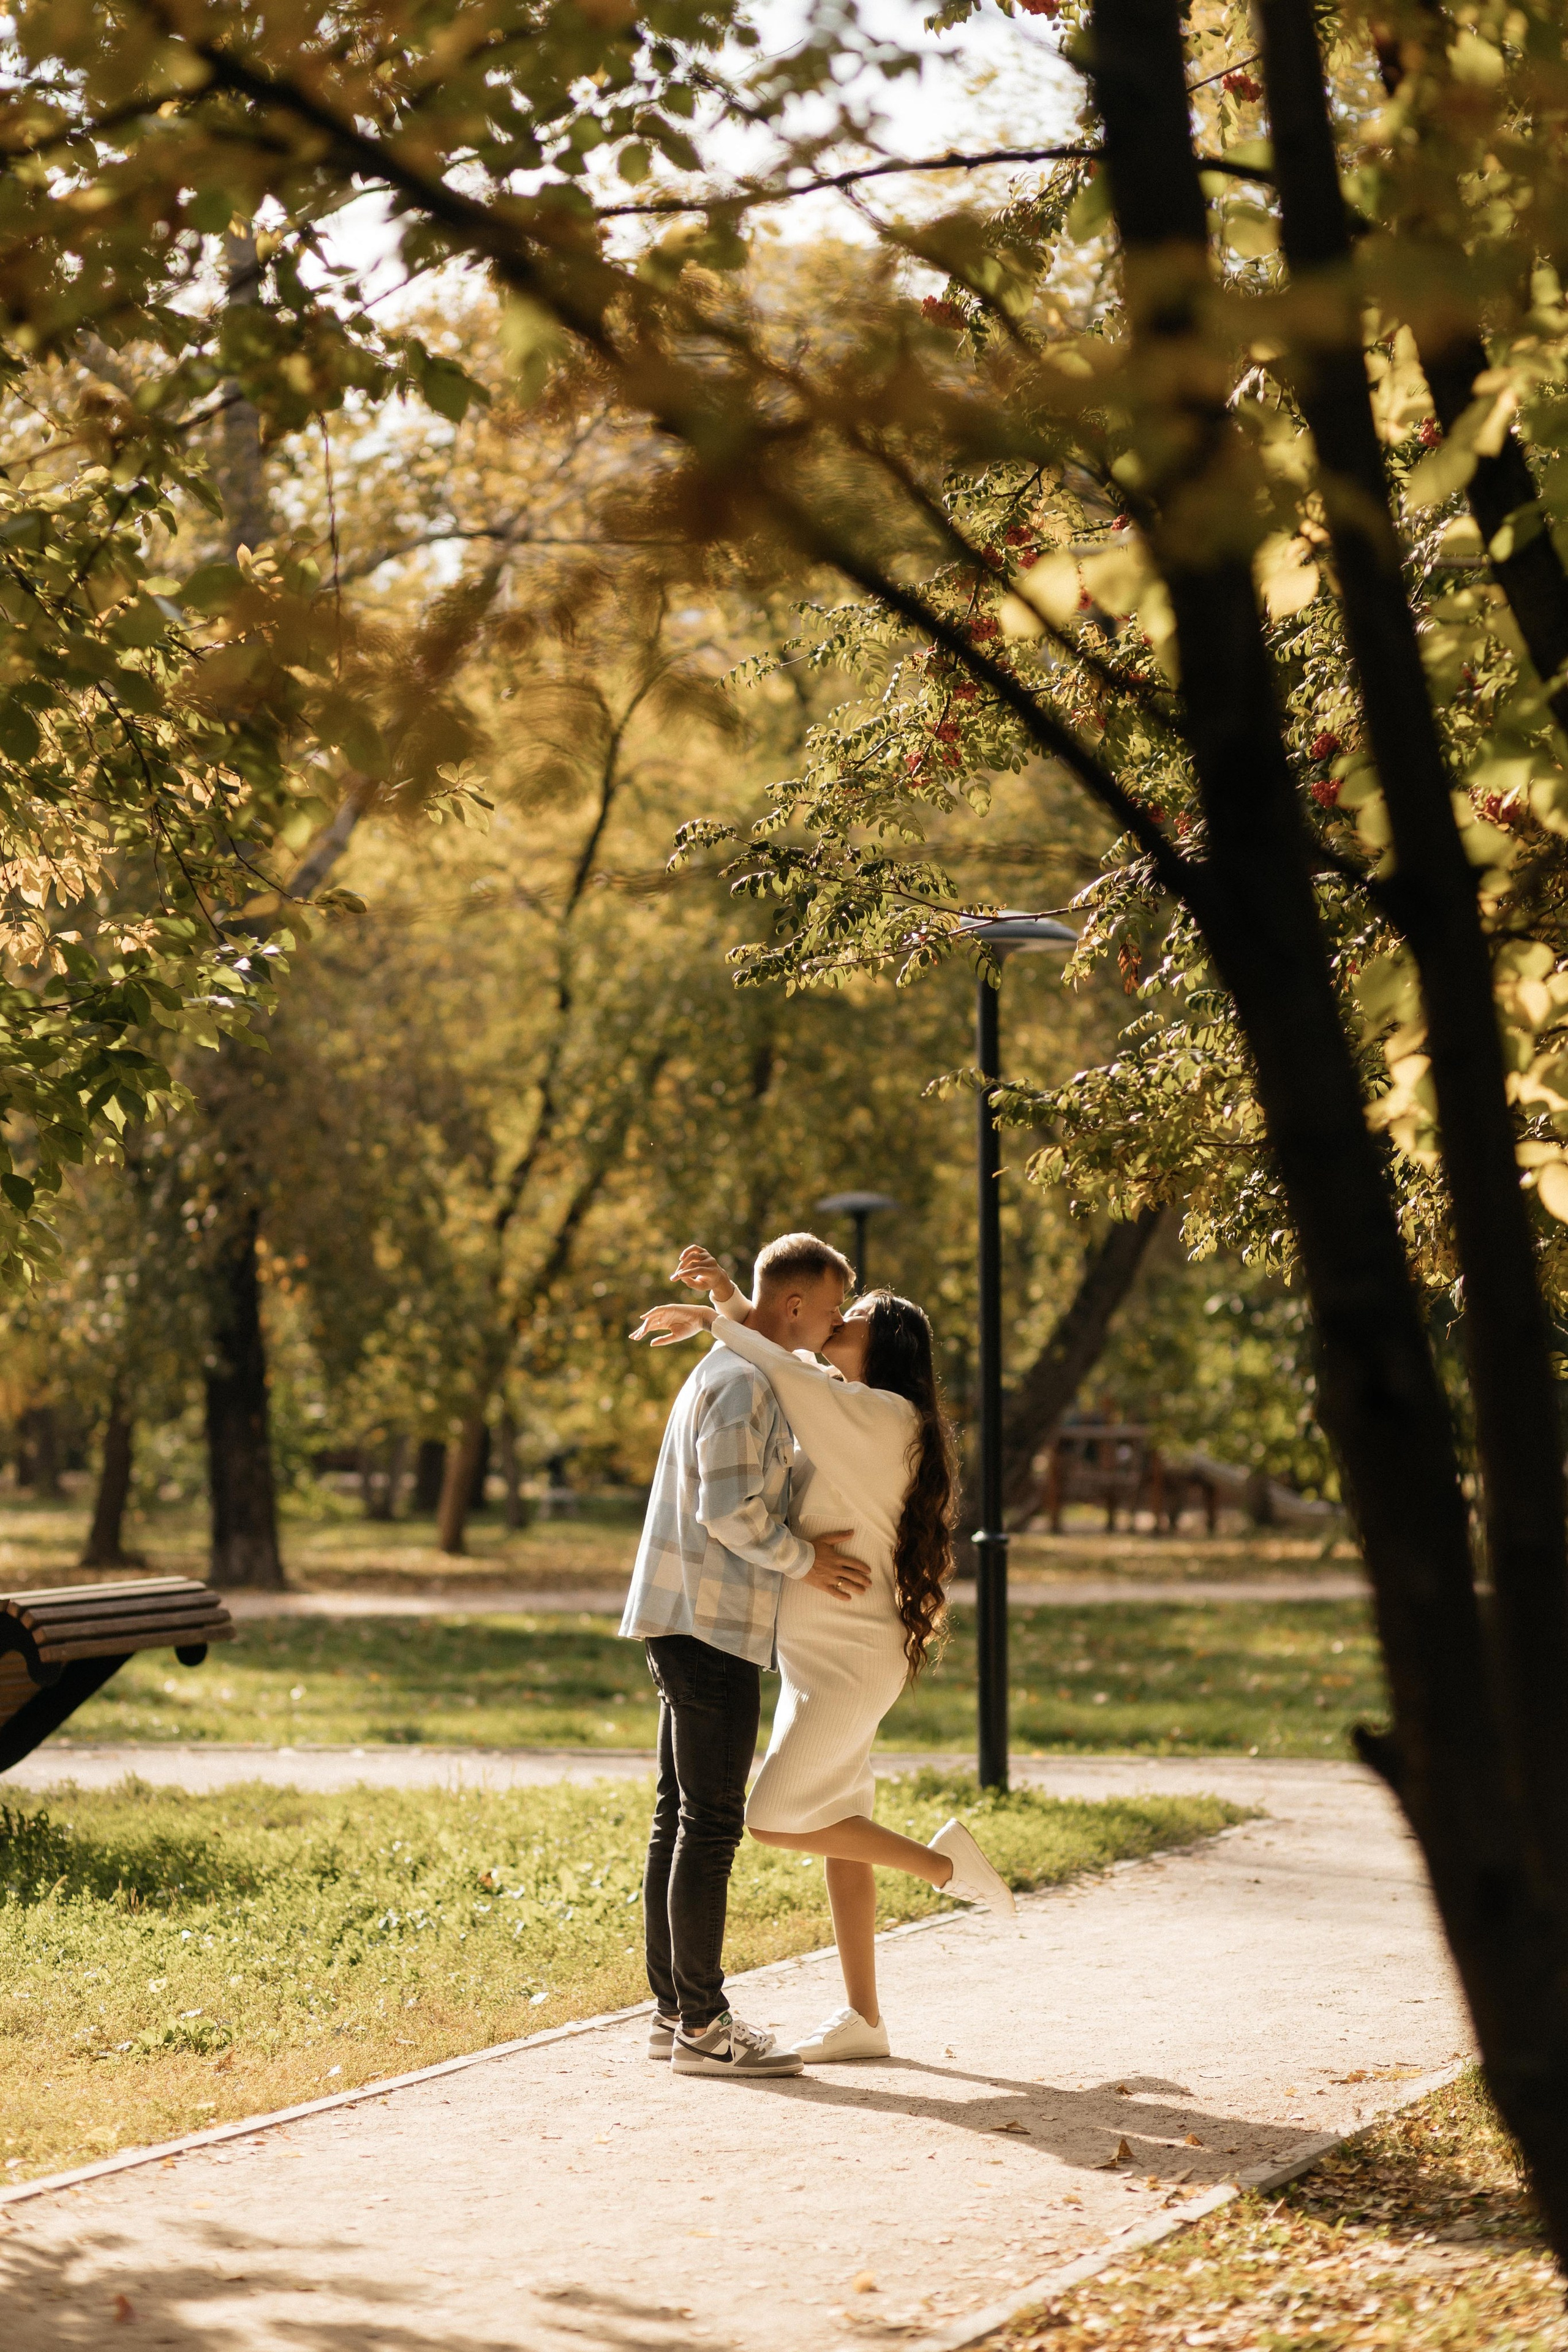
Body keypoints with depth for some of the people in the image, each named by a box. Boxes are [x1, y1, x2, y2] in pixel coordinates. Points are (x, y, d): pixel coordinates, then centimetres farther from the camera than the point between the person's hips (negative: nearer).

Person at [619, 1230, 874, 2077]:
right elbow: (731, 1511, -21)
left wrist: (809, 1544, 11)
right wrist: (806, 1564, -9)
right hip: (712, 1626, -11)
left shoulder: (736, 1374, 20)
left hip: (691, 1626, 11)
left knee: (681, 1817, 11)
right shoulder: (742, 1383, -14)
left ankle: (673, 2010, 16)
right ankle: (701, 2024, -5)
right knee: (710, 1823, -8)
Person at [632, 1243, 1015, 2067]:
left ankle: (942, 1861, 2)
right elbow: (781, 1351, 14)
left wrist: (712, 1319, -11)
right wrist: (728, 1295, -3)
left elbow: (789, 1374, -22)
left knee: (775, 1819, -10)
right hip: (815, 1658, 9)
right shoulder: (841, 1414, 13)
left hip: (850, 1660, -9)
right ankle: (863, 2020, 11)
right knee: (835, 1827, 8)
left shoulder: (885, 1416, -13)